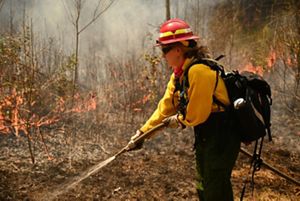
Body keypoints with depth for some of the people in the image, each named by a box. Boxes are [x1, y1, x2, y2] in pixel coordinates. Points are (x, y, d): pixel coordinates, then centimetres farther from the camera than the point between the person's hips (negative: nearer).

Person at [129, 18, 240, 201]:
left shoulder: (199, 70, -24)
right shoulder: (180, 74, 8)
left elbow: (197, 114, -23)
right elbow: (165, 107, 10)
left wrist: (179, 120, -4)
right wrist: (143, 131, 6)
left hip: (220, 139, -10)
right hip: (204, 138, 10)